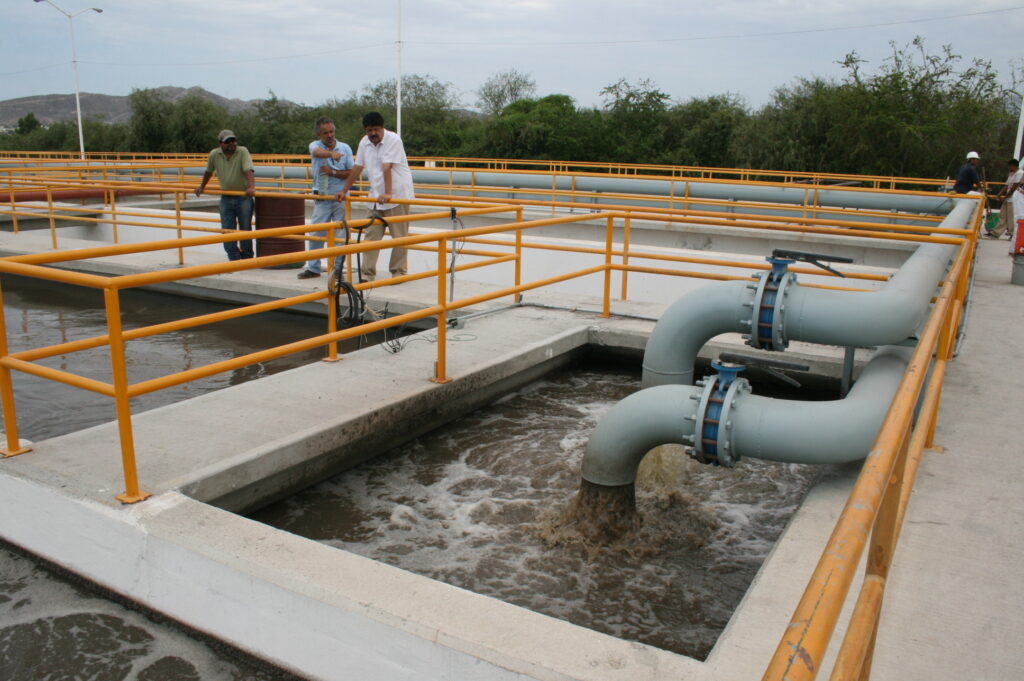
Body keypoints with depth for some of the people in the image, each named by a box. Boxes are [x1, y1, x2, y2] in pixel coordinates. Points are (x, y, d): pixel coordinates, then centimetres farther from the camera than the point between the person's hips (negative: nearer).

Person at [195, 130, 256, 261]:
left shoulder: (242, 152, -11)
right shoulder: (214, 154, 0)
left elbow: (249, 170, -25)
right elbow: (209, 172, 17)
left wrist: (251, 186, -41)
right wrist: (201, 187, 27)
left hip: (244, 197, -3)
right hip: (226, 198, 3)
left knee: (245, 229, 5)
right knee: (227, 230, 1)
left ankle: (247, 258, 18)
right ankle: (234, 259, 8)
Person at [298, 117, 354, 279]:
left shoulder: (345, 148, 3)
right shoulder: (315, 145, 0)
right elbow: (317, 152, -27)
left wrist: (333, 172, -13)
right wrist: (331, 153, -48)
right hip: (322, 199, 0)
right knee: (316, 234, 3)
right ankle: (313, 268, 15)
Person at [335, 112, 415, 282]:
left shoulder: (393, 140, -14)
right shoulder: (364, 143, 6)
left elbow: (387, 168, -24)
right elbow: (357, 168, 13)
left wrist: (388, 193, -30)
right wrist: (344, 191, 15)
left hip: (398, 194, -6)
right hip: (376, 196, 6)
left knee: (399, 236, -1)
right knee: (371, 235, 3)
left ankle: (399, 271, 11)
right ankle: (367, 273, 6)